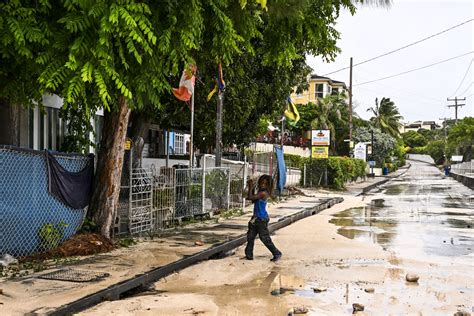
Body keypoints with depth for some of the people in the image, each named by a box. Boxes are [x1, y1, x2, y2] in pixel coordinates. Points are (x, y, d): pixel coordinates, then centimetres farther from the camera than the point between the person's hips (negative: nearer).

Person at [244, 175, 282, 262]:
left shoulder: (263, 193, -21)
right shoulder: (260, 192, 8)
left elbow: (250, 197, -24)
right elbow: (253, 200, 18)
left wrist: (250, 187, -13)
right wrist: (251, 188, 9)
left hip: (262, 219, -10)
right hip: (256, 218, 10)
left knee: (265, 238, -2)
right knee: (250, 236, 11)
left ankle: (277, 253, 12)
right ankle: (249, 255, 19)